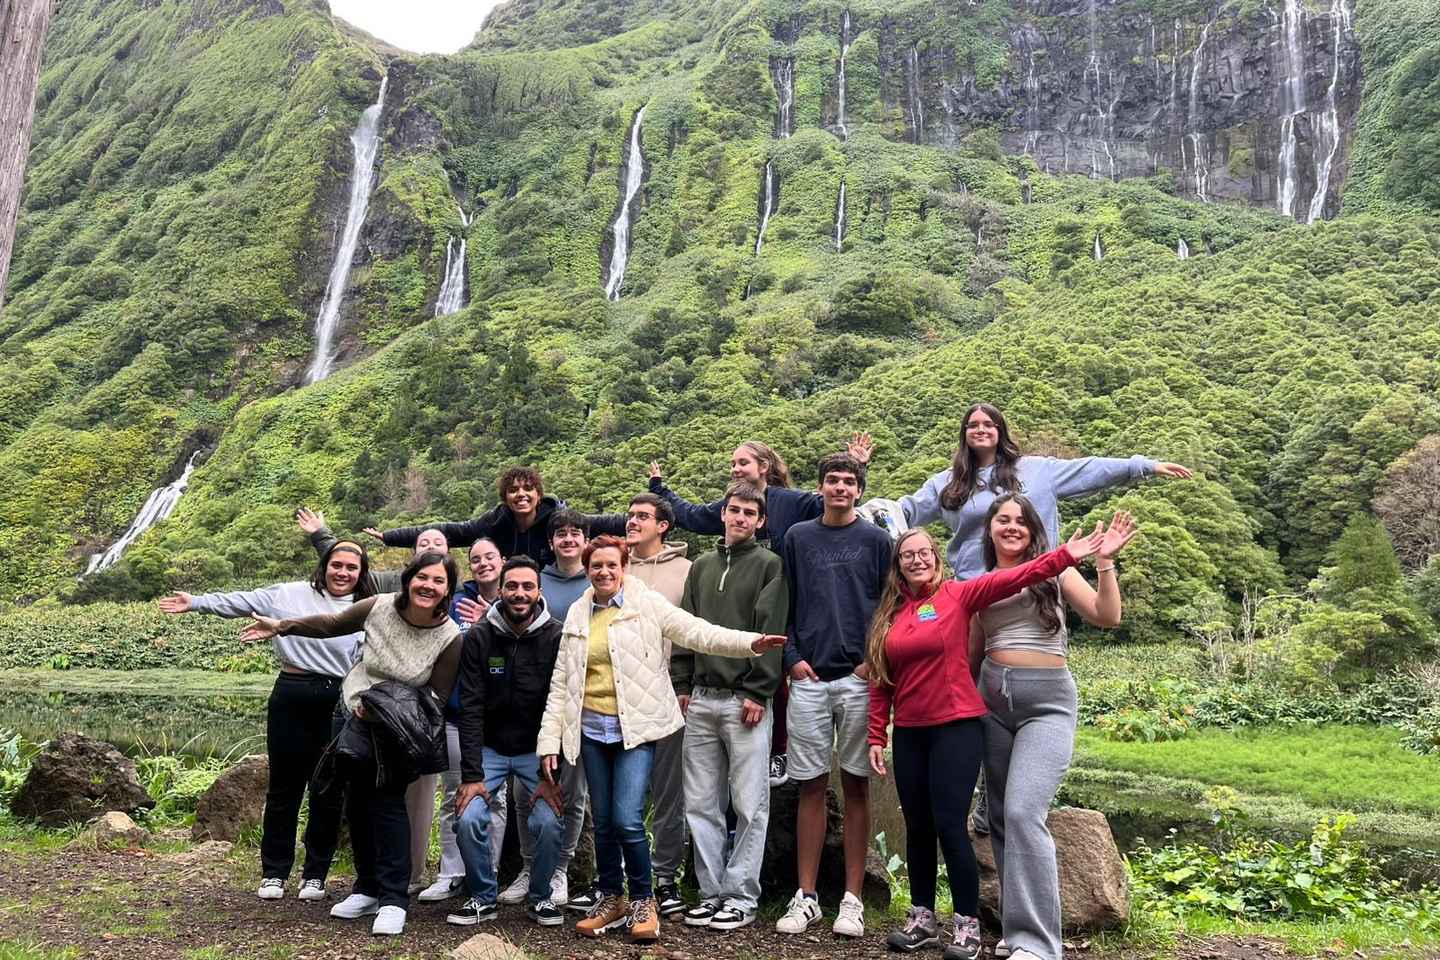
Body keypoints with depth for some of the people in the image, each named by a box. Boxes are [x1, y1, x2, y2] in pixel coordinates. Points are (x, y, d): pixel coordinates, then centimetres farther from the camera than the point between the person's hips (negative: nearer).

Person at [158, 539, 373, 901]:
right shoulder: (291, 594, 5)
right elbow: (240, 602, 5)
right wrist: (196, 602, -2)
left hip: (338, 705, 0)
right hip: (291, 698, 0)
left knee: (328, 791, 6)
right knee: (284, 786, 8)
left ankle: (315, 875, 20)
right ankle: (274, 872, 21)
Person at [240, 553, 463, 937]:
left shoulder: (451, 638, -21)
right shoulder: (379, 607, -15)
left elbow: (437, 697, -13)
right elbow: (332, 624, 4)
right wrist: (280, 626, 6)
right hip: (355, 717, 4)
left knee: (386, 802, -12)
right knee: (357, 804, 11)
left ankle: (393, 899, -4)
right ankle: (368, 888, 26)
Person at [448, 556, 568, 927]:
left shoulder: (557, 638, -12)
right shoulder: (478, 637, -8)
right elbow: (471, 709, -10)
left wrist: (551, 774, -16)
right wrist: (471, 775, -16)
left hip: (538, 749, -1)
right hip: (489, 748, 1)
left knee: (549, 823, -18)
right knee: (468, 819, -16)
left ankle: (541, 896, 9)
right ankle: (483, 897, 9)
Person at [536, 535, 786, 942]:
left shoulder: (647, 604, -3)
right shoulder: (577, 614, 9)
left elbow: (697, 632, -14)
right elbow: (561, 681, 10)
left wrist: (748, 642, -28)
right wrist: (550, 740, 5)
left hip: (635, 728, -4)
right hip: (592, 731, 4)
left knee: (627, 820, -12)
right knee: (603, 823, 11)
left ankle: (643, 901, 9)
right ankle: (611, 899, 28)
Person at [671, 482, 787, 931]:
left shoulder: (770, 565, 1)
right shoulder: (702, 566, 17)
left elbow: (770, 632, -8)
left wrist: (758, 692, -14)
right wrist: (681, 685, 9)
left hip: (745, 700, -5)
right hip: (700, 699, 5)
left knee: (749, 806, 0)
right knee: (701, 804, 7)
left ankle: (741, 897, 9)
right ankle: (712, 891, 17)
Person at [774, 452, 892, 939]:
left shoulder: (876, 540, 5)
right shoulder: (797, 537, 10)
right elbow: (785, 606, 11)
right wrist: (792, 658, 0)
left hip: (859, 679, -1)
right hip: (808, 679, 1)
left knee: (856, 786, 3)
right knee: (811, 787, 5)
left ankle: (852, 898, 10)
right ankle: (806, 896, 12)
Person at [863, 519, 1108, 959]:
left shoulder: (958, 594, -3)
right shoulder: (888, 614, 8)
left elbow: (1013, 578, -16)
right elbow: (879, 683, 8)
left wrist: (1065, 556, -27)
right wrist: (876, 737, 4)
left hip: (957, 727, -4)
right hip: (908, 733, 4)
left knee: (949, 825, -7)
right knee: (917, 828, 11)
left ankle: (968, 924, 7)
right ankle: (922, 918, 24)